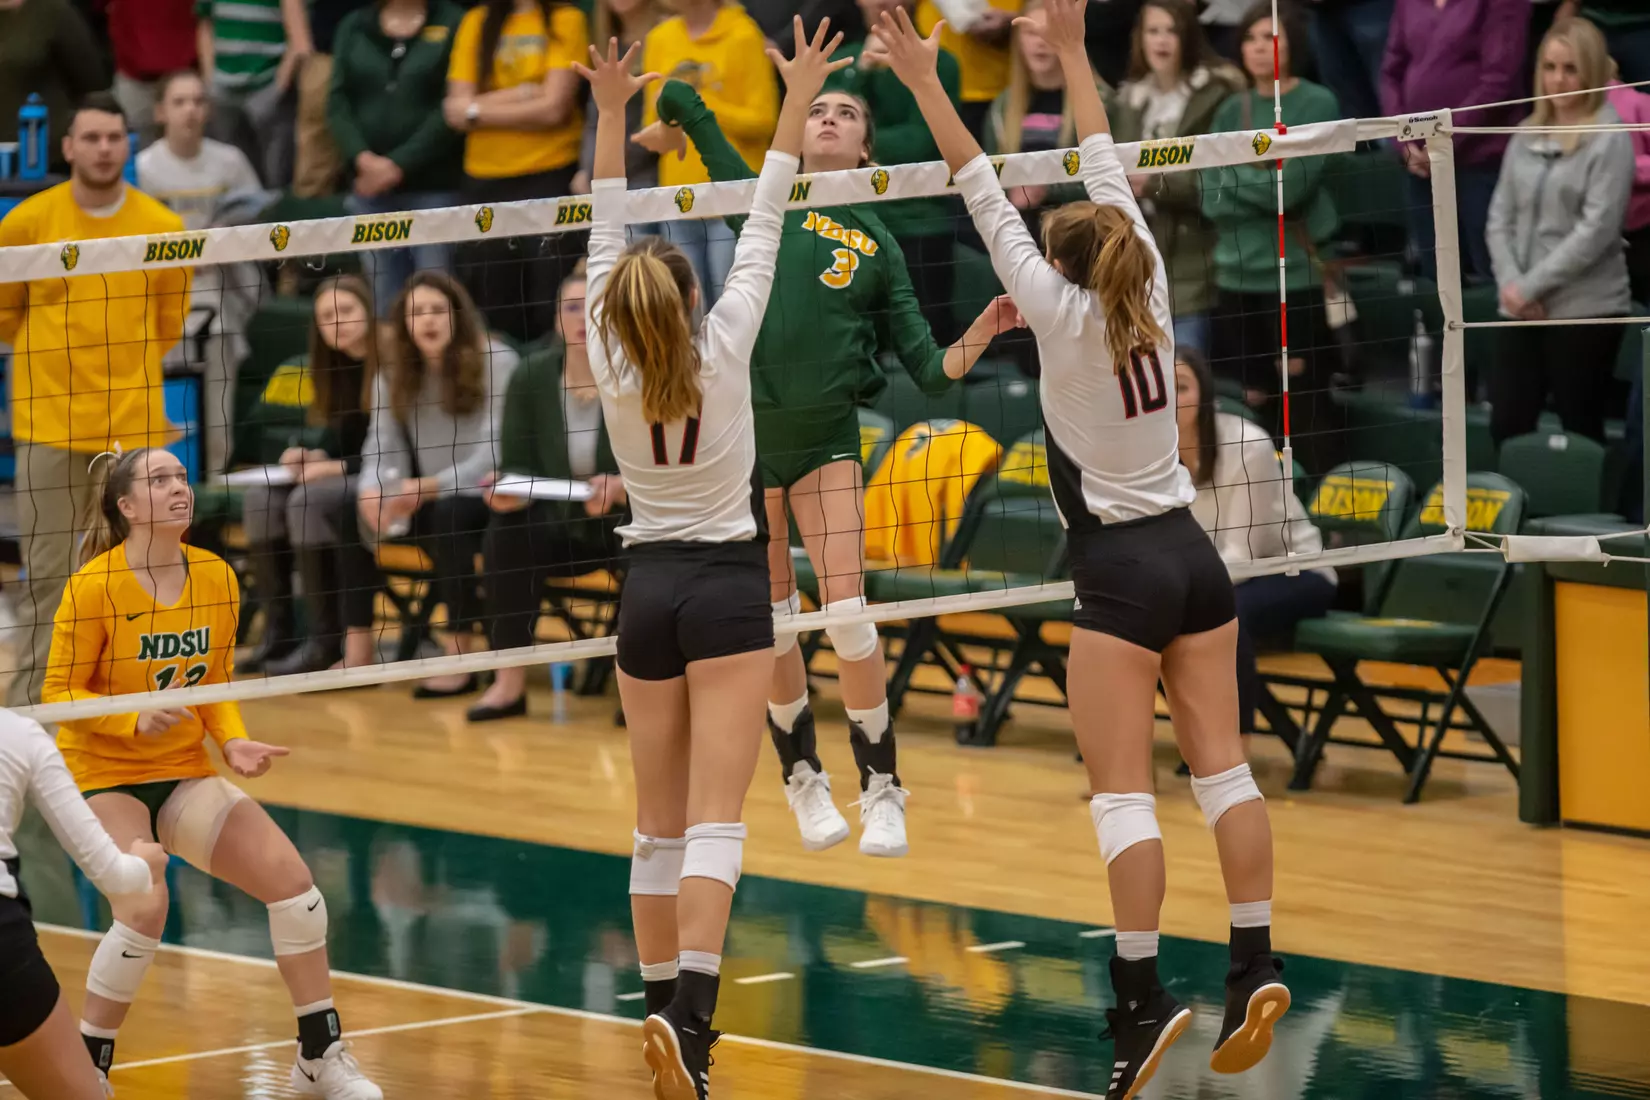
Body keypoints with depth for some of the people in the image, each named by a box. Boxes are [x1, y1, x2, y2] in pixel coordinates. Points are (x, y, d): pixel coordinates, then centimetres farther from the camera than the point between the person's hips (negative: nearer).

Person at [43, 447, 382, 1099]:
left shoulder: (216, 578, 0)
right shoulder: (94, 587, -16)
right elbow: (60, 693, -11)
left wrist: (233, 741, -7)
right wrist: (137, 722, -26)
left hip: (184, 775, 5)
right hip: (104, 776, -5)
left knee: (291, 878, -8)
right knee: (145, 909, -28)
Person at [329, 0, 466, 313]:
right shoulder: (353, 28, 13)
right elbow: (338, 100, 6)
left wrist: (399, 164, -13)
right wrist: (362, 157, -11)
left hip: (433, 185, -4)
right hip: (369, 185, 4)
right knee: (383, 300, 6)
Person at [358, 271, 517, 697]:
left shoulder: (496, 363, -9)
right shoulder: (393, 374, 8)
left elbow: (494, 452, -19)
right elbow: (382, 448, -1)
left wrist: (434, 486, -32)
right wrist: (372, 489, -25)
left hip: (488, 498, -6)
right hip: (430, 500, 6)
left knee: (449, 511, -37)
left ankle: (461, 657, -34)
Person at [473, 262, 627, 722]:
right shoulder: (531, 378, -5)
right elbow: (518, 465, -4)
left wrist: (617, 488, -38)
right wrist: (510, 490, -28)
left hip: (625, 521, -2)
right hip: (559, 525, 2)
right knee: (506, 526, -28)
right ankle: (509, 684, -23)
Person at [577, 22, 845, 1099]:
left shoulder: (611, 368, -5)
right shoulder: (721, 351, -11)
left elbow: (605, 240, 4)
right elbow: (762, 229, -8)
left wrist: (611, 114, 7)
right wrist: (798, 101, -4)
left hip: (648, 591, 4)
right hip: (726, 586, -4)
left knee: (662, 825, 10)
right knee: (715, 821, -11)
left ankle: (667, 1014, 12)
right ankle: (689, 1012, -27)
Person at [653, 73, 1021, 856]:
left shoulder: (877, 247, 8)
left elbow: (929, 370, 5)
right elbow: (678, 100, 5)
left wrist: (981, 334, -11)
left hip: (827, 438, 0)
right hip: (745, 429, 0)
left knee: (847, 614, -10)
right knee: (770, 624, 5)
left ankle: (880, 789, 3)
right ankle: (802, 778, 24)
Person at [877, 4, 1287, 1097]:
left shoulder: (1063, 313, -10)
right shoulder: (1148, 296, 3)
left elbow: (988, 197, -11)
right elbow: (1109, 172, 12)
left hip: (1119, 571, -6)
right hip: (1191, 553, 6)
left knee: (1123, 793, -8)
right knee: (1222, 766, 6)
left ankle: (1143, 995, -15)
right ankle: (1255, 967, 1)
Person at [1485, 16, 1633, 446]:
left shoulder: (1609, 140, -7)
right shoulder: (1526, 136, 11)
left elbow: (1596, 230, -14)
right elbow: (1500, 217, 10)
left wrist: (1532, 285, -13)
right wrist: (1510, 282, -6)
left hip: (1586, 309, -6)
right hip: (1523, 310, 6)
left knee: (1581, 433, 0)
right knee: (1507, 428, 4)